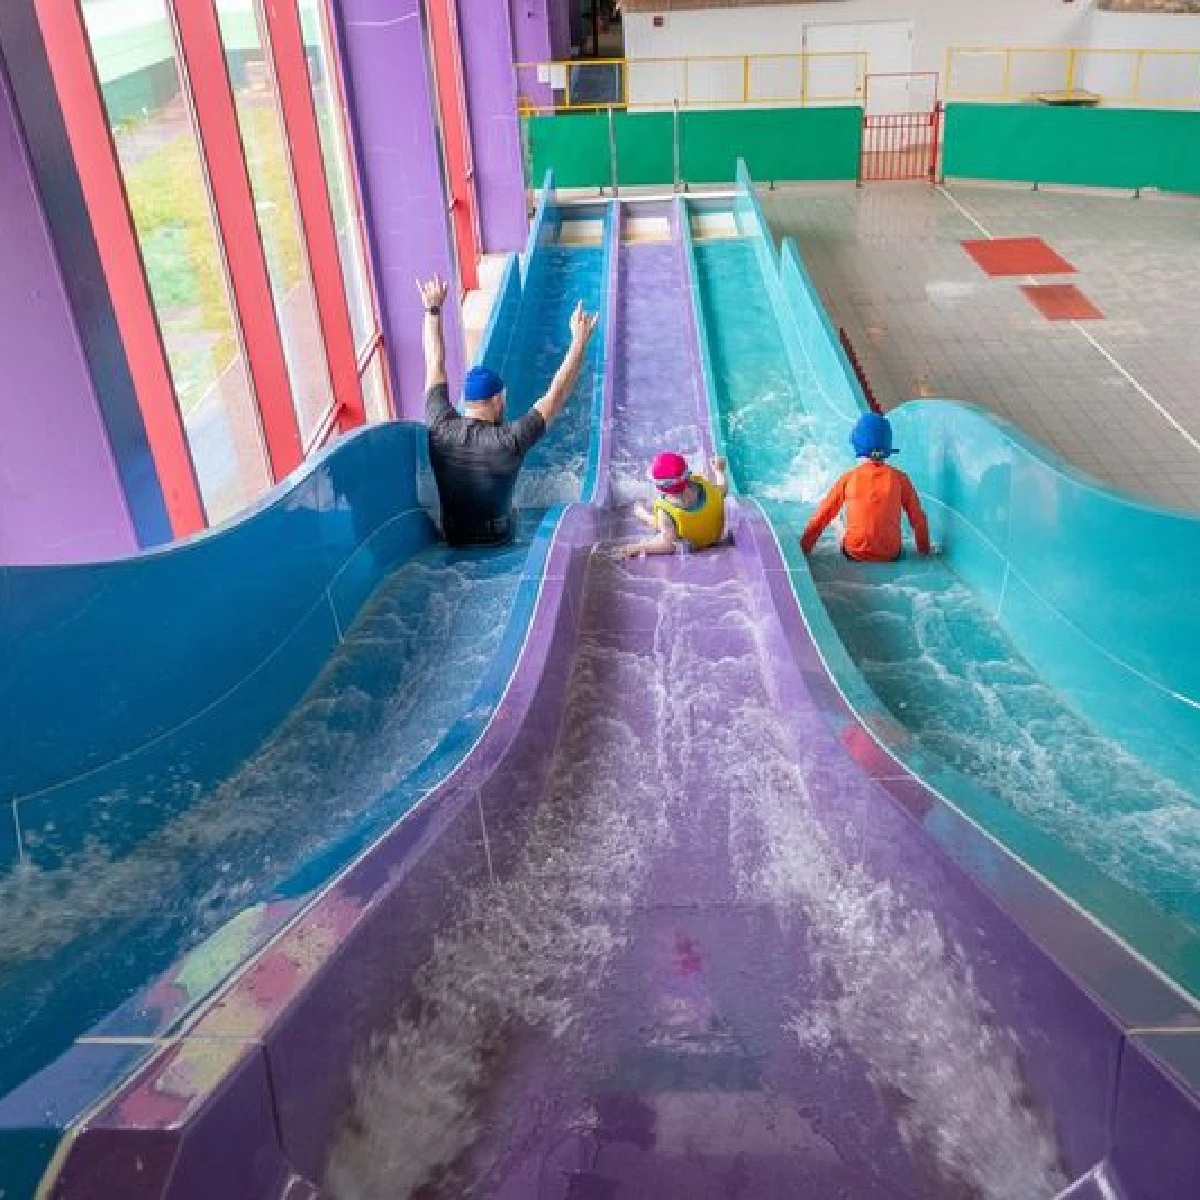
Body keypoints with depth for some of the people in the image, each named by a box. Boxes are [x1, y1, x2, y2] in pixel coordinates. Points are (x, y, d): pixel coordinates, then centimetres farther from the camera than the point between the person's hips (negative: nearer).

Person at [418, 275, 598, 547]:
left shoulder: (440, 429, -18)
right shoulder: (508, 441, -29)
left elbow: (435, 367, -5)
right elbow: (555, 396, -23)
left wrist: (433, 310, 5)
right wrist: (579, 341, -15)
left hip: (452, 542, 3)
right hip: (497, 544, -3)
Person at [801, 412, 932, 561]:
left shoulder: (849, 478, -9)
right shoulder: (899, 479, -8)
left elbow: (822, 516, -4)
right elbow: (918, 518, 0)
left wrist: (804, 548, 7)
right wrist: (925, 549, 16)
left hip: (854, 554, 0)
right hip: (890, 556, 0)